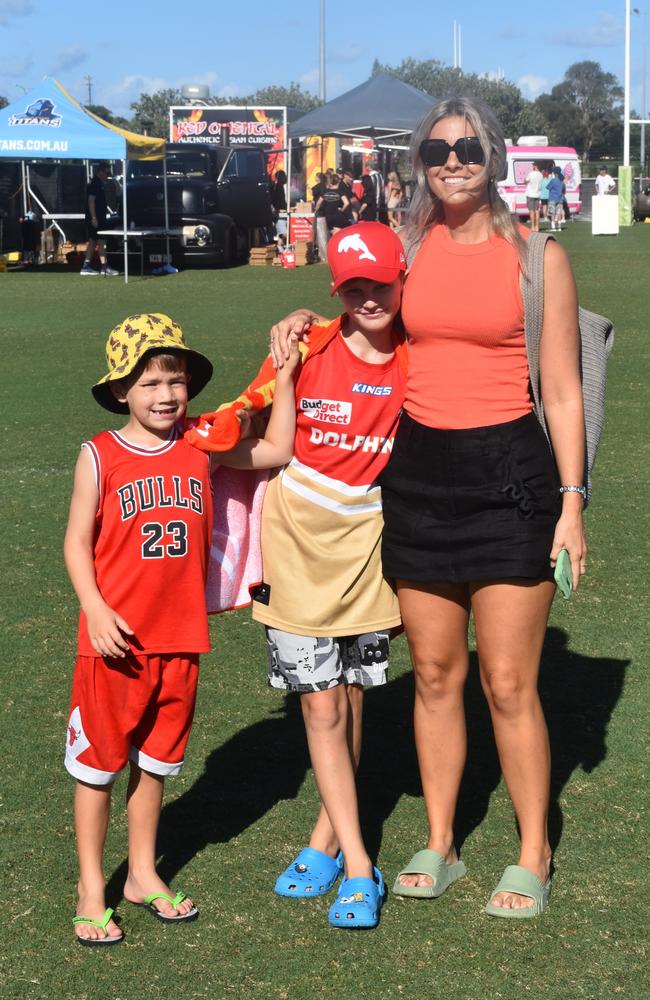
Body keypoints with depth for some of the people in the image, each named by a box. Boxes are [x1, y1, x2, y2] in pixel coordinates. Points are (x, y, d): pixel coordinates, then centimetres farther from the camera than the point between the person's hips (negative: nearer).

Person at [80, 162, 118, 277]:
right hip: (95, 218, -10)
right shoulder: (94, 184, -13)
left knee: (93, 241, 10)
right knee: (101, 241, -10)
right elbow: (91, 201, -20)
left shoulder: (98, 184, 18)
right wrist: (93, 217, -24)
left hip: (99, 218, 10)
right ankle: (104, 267, -11)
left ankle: (86, 267, 12)